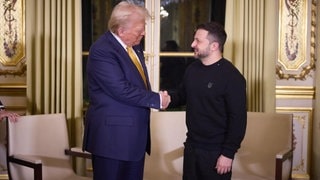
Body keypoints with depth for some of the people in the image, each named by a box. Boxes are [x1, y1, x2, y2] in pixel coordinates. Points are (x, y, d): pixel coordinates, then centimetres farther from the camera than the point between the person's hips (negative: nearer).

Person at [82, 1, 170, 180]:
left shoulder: (134, 46, 9)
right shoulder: (102, 51, -19)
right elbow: (122, 90, -24)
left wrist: (156, 97, 1)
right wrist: (157, 99, -16)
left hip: (134, 133, 9)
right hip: (112, 134, -8)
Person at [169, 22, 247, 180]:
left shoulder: (232, 77, -17)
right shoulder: (192, 69, 5)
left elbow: (238, 119, -17)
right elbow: (182, 95, 18)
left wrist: (228, 153, -18)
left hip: (216, 151, -6)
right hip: (191, 146, 7)